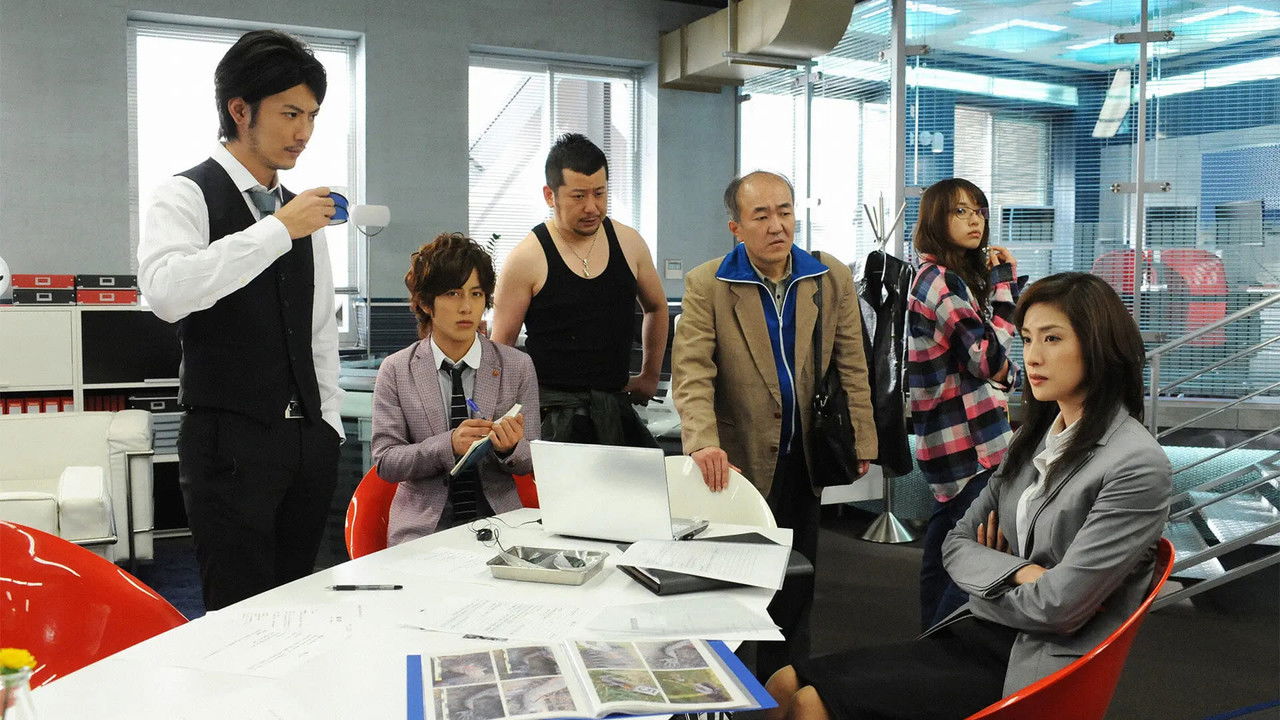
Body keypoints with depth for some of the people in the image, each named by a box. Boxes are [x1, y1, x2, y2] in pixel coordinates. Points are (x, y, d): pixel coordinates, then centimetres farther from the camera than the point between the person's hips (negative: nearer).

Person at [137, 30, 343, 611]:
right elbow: (166, 291, -26)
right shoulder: (188, 195, -5)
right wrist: (278, 230, -23)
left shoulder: (301, 211, 15)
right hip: (230, 442, -6)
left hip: (308, 441, 6)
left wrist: (329, 424, 14)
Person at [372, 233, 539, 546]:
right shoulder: (396, 371, 2)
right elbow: (386, 463, -4)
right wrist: (448, 445, -21)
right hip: (424, 525, -1)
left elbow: (531, 463, 5)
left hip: (498, 518, 1)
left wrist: (510, 449, -19)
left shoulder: (518, 367, 4)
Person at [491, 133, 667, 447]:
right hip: (553, 417, -4)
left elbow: (656, 308, 23)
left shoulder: (629, 243, 6)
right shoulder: (526, 259, -7)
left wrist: (650, 377, 21)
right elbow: (501, 345, -1)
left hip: (617, 408, 4)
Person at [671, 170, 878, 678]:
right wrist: (703, 443, -32)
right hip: (738, 461, -3)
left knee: (795, 588, 15)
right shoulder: (705, 285, -10)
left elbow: (850, 367, 4)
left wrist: (861, 442, 2)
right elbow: (691, 371, -17)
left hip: (805, 460, 3)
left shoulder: (833, 279, 0)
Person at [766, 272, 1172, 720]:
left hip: (1039, 665, -7)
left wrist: (987, 574, -1)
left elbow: (1057, 607, -19)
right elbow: (957, 543, 7)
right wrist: (1018, 573, -12)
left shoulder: (1138, 467, -15)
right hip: (980, 632, 7)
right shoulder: (1035, 439, 10)